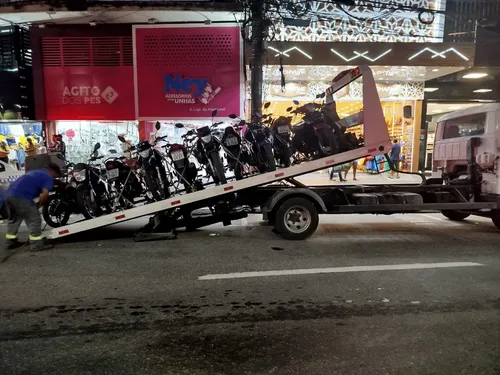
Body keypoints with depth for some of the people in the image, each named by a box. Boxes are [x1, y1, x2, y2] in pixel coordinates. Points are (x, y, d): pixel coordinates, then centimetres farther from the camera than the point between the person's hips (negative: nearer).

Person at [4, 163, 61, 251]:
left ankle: (11, 241, 36)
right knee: (34, 220, 0)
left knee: (14, 219, 26)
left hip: (9, 194, 9)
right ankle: (36, 244, 3)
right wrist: (39, 205, 2)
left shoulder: (36, 172, 28)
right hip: (20, 196, -9)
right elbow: (45, 194, -13)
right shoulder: (48, 177, 1)